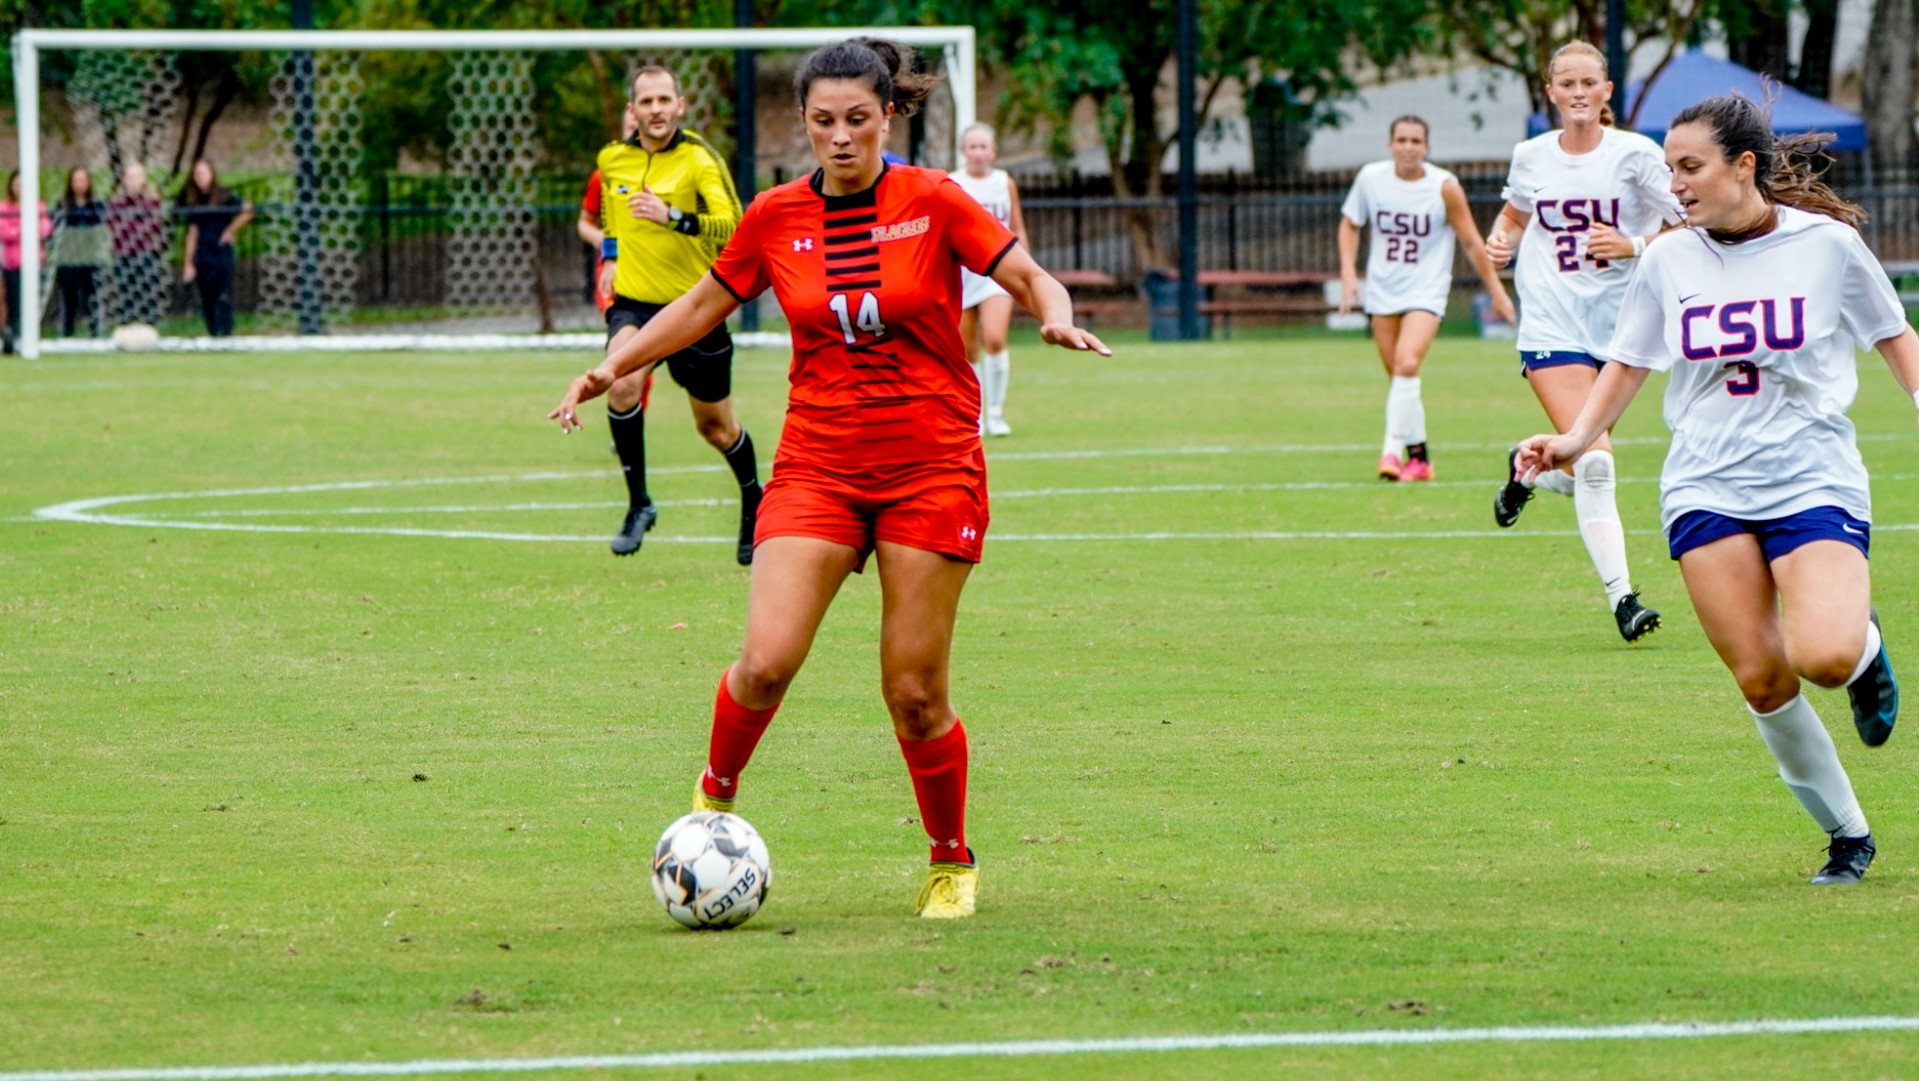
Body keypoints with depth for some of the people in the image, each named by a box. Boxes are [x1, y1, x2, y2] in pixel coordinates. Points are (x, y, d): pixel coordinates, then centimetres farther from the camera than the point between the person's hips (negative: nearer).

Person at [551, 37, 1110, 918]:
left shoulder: (932, 203, -3)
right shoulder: (776, 219, 3)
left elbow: (1030, 278, 0)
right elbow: (703, 305, 17)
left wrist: (1057, 317, -22)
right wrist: (615, 365, 9)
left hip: (931, 467, -2)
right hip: (817, 467, 2)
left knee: (915, 693, -3)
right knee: (766, 661, -16)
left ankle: (951, 862, 19)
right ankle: (714, 796, 13)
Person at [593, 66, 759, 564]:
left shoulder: (699, 160, -13)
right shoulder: (612, 160, 3)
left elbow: (731, 224, -29)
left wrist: (673, 217, -42)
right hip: (634, 301, 2)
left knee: (716, 427, 11)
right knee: (622, 383, -28)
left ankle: (753, 500, 40)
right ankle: (638, 503, -15)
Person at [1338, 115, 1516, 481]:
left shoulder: (1444, 187, -10)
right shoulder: (1370, 178, -2)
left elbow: (1472, 242, -2)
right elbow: (1350, 224, 13)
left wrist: (1497, 290, 1)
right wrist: (1348, 273, 1)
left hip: (1426, 290, -4)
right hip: (1382, 291, 4)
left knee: (1407, 365, -24)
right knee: (1398, 376, 6)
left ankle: (1393, 450, -24)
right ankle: (1418, 457, 19)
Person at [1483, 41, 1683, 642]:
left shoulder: (1635, 154, -3)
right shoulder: (1531, 158, 5)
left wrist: (1634, 245, -19)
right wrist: (1502, 238, 4)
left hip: (1620, 320, 0)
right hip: (1553, 323, 0)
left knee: (1587, 462, 6)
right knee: (1594, 463, -15)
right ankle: (1621, 597, -13)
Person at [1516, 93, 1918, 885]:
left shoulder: (1826, 245, -2)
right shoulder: (1669, 264, 5)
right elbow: (1627, 366, 13)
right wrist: (1575, 438, -3)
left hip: (1814, 482, -3)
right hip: (1707, 490, 3)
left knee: (1823, 656, -25)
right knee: (1761, 680, -8)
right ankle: (1847, 835, 11)